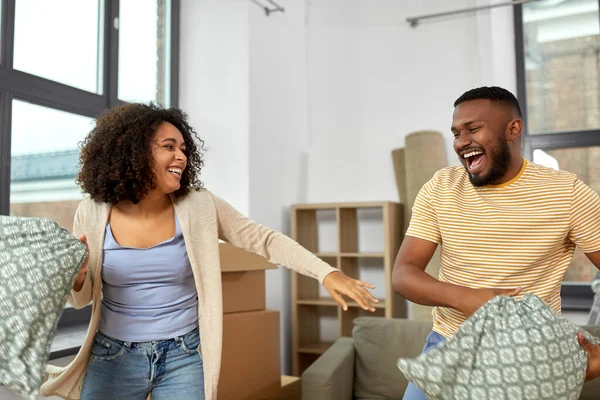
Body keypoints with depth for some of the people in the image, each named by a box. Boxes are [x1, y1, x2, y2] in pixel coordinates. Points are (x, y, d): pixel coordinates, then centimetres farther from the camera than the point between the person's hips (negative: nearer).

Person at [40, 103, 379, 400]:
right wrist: (76, 276, -20)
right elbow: (82, 299, 4)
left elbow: (264, 239, -8)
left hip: (183, 357, 0)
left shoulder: (199, 206, -9)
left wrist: (327, 273, -18)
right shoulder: (92, 214, -7)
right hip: (112, 357, 1)